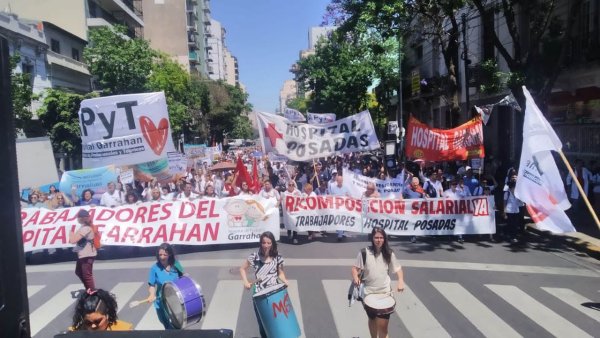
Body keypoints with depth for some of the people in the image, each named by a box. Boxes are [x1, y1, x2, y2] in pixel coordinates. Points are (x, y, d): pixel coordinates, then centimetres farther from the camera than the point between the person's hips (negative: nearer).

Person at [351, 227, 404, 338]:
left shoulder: (389, 254, -1)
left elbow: (397, 268, 8)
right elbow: (355, 268, -1)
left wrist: (401, 281, -10)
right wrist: (355, 278, -22)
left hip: (385, 293, 0)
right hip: (368, 293, 0)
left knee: (382, 325, -6)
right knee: (372, 320, 21)